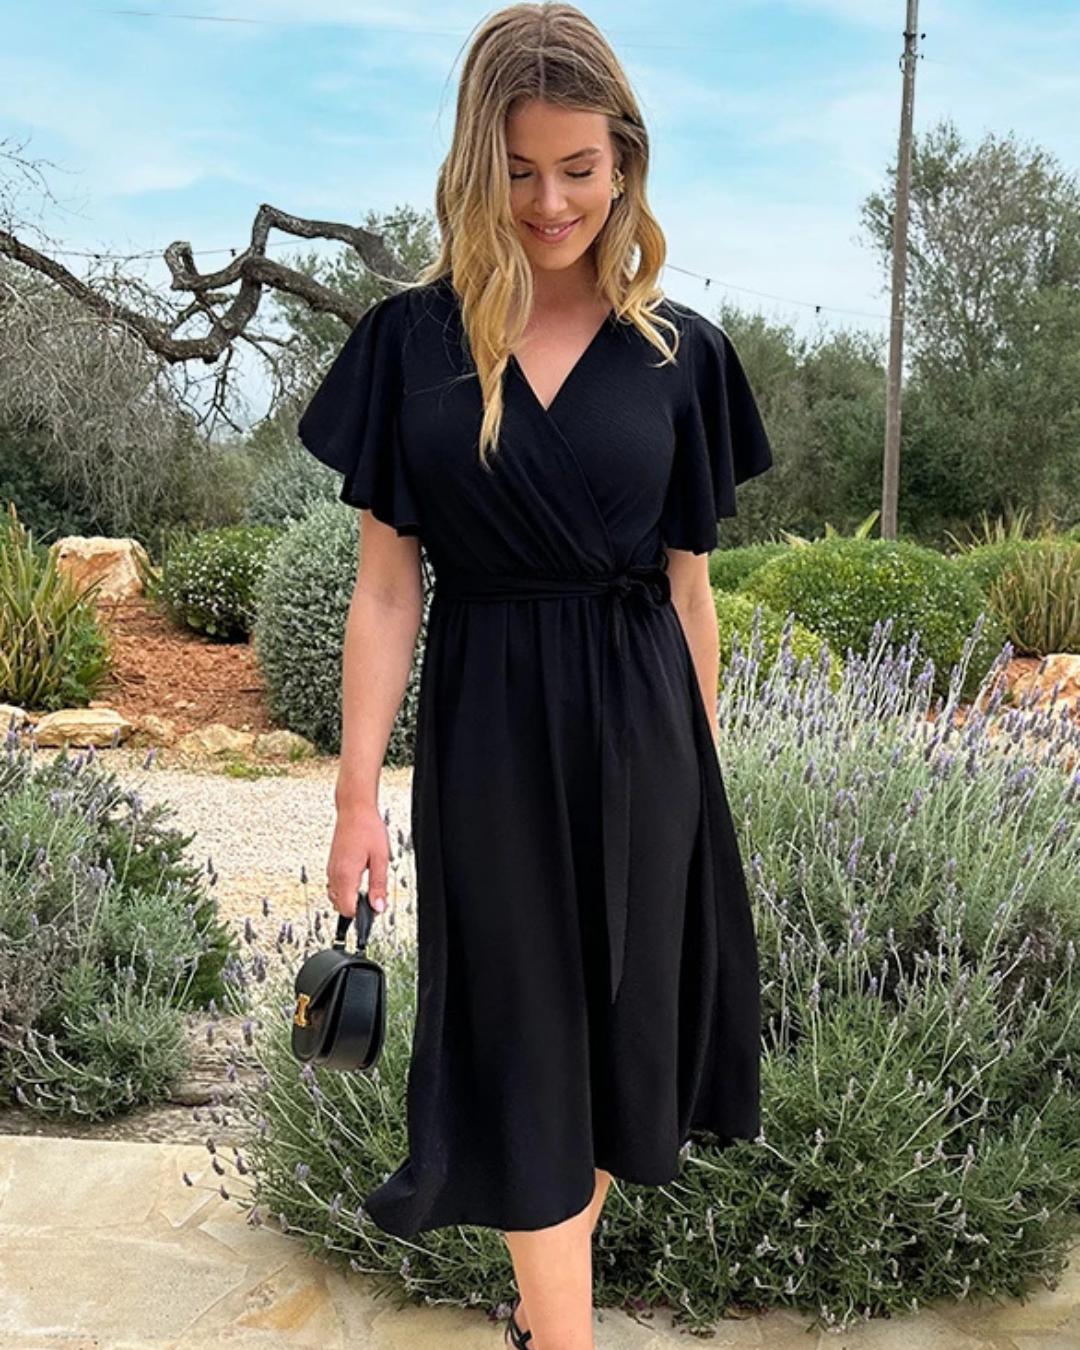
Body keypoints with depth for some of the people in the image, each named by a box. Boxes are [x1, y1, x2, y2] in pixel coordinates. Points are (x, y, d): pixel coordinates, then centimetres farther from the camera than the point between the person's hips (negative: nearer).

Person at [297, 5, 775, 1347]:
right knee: (523, 1040, 8)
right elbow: (386, 585, -4)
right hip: (485, 730, -1)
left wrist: (701, 771, 7)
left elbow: (689, 589, 5)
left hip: (636, 727, 2)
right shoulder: (411, 339, -3)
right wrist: (357, 797, -7)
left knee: (620, 1028, 13)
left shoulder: (681, 353, 1)